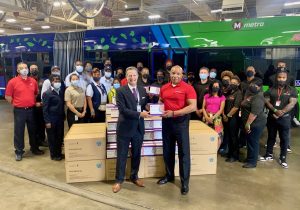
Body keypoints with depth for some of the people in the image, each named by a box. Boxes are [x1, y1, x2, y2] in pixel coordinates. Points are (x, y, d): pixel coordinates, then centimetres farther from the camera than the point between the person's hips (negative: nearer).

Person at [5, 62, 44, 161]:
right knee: (19, 132, 5)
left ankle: (34, 148, 29)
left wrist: (33, 103, 11)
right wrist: (16, 104, 2)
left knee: (33, 130, 14)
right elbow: (7, 97, -3)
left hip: (31, 110, 4)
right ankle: (19, 152, 18)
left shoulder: (33, 81, 5)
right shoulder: (13, 81, -7)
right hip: (19, 111, -3)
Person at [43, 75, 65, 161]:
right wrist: (47, 121, -14)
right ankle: (53, 155, 21)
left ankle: (59, 153, 28)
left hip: (60, 119, 5)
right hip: (51, 120, -5)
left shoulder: (61, 92, 8)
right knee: (52, 138, 7)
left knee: (60, 137, 12)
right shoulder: (47, 93, -10)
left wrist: (63, 116, 10)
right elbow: (45, 109, -11)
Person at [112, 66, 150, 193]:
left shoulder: (143, 90, 6)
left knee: (136, 154, 17)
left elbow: (145, 106, 9)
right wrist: (139, 114, -22)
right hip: (125, 127, -4)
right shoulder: (120, 91, -10)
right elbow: (122, 110, -18)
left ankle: (134, 177, 35)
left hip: (139, 127, 5)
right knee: (122, 155, 8)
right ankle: (119, 180, 23)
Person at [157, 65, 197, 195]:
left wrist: (173, 113, -22)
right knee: (167, 150, 15)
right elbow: (160, 102, 19)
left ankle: (184, 182, 14)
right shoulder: (164, 88, 7)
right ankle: (169, 175, 34)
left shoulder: (188, 88, -9)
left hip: (181, 121, -5)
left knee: (183, 152, 2)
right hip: (166, 121, 5)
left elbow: (193, 107, -17)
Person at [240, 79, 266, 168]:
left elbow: (254, 113, -27)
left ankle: (252, 162, 9)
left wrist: (248, 124, -25)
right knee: (249, 141, 17)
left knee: (253, 142, -1)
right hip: (249, 123, 10)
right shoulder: (250, 94, 12)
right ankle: (249, 159, 30)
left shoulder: (258, 98, -20)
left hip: (256, 123, -10)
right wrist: (246, 123, 18)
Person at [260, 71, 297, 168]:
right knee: (271, 137, 14)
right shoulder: (271, 90, 5)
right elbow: (266, 102, -5)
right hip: (271, 117, 2)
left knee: (284, 138, 4)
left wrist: (281, 113, -20)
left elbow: (292, 104, -11)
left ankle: (283, 158, 16)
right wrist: (275, 111, -19)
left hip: (285, 118, -2)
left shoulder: (292, 90, -1)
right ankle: (269, 154, 27)